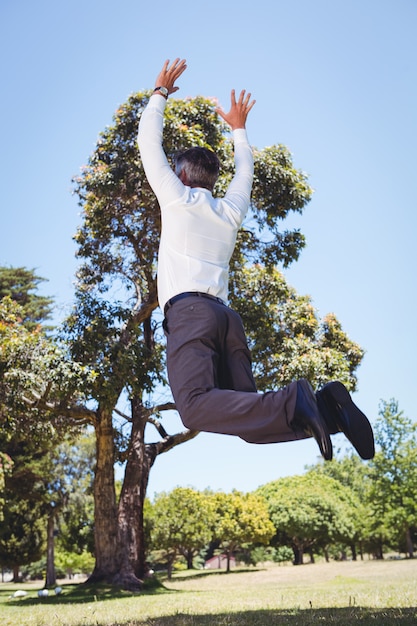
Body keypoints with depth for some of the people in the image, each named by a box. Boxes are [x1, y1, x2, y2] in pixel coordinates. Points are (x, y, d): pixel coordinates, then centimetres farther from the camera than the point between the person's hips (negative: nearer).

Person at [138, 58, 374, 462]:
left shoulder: (176, 197, 12)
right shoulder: (231, 210, 24)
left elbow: (148, 140, 22)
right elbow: (245, 170, 44)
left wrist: (160, 92, 36)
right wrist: (238, 128, 57)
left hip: (189, 310, -6)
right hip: (226, 314, 6)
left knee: (195, 407, -25)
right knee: (249, 418, -2)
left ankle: (291, 402, -39)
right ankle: (324, 404, -23)